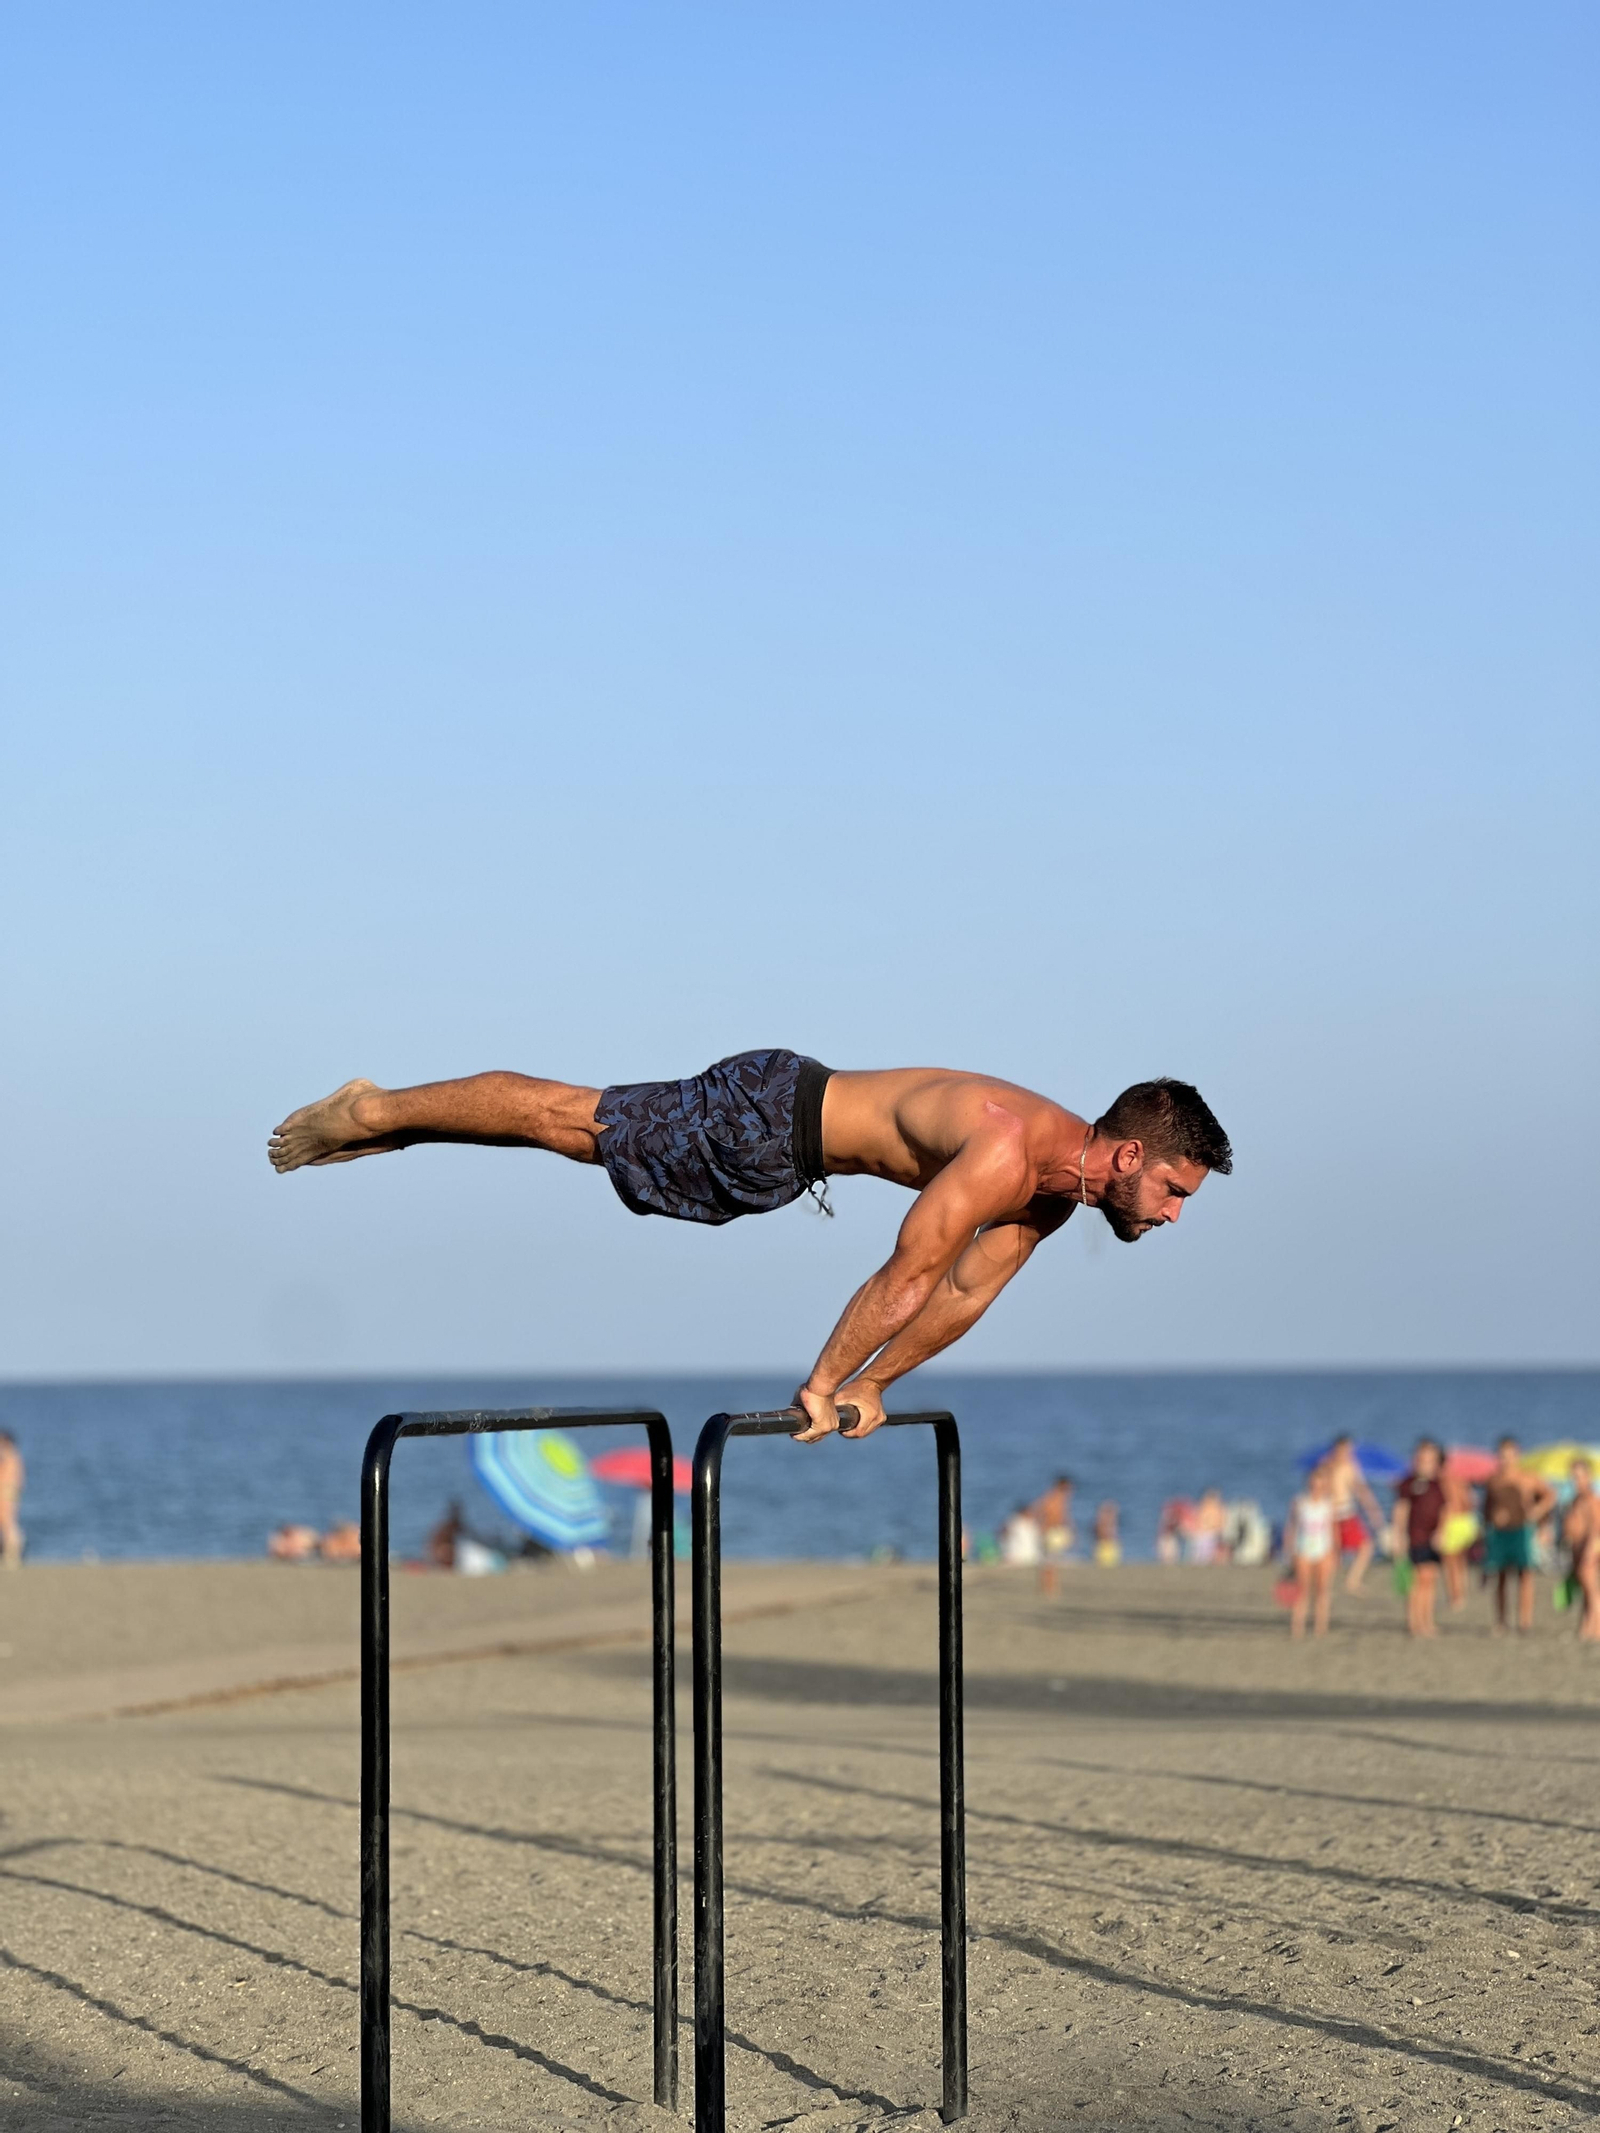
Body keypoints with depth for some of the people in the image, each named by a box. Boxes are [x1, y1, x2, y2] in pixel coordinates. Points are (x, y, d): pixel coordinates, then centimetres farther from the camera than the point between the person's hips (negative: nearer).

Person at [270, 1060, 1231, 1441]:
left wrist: (872, 1386, 8)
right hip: (768, 1120, -8)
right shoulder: (1006, 1154, -34)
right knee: (570, 1121, 5)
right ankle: (375, 1113, 21)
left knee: (580, 1122, 19)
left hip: (799, 1139, 8)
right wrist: (821, 1386, -22)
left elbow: (966, 1293, 6)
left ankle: (379, 1116, 33)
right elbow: (907, 1279, -30)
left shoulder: (1062, 1188, -4)